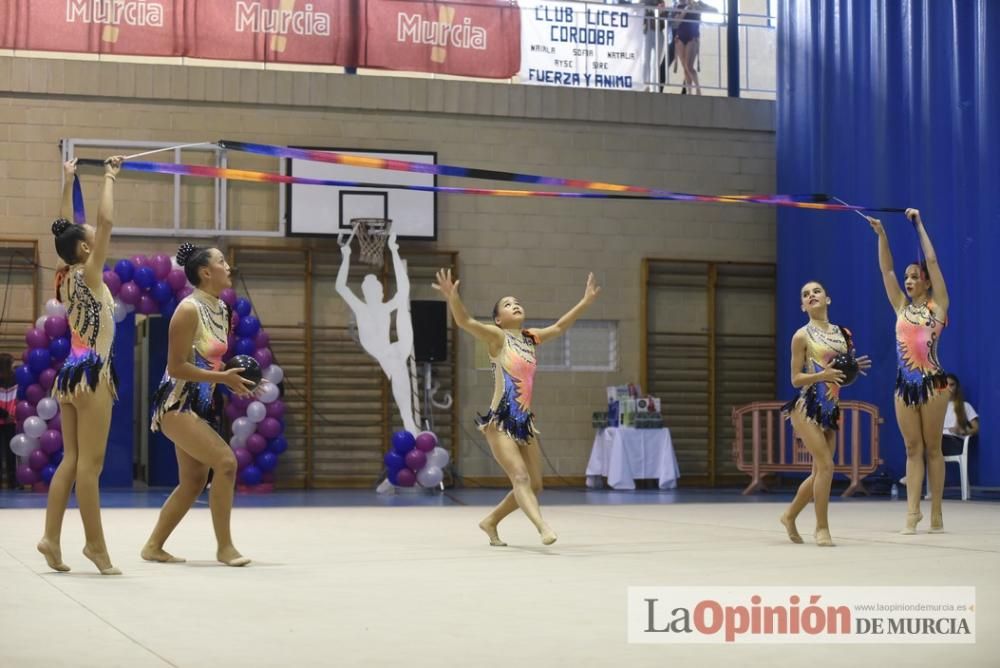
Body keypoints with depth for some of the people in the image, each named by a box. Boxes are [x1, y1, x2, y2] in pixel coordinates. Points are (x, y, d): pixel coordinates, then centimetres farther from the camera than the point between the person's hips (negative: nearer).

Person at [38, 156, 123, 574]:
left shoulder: (65, 278, 10)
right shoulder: (87, 274, -10)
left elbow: (67, 230, 22)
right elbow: (105, 221, -14)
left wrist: (68, 182, 26)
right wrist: (110, 179, -4)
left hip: (70, 372, 9)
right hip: (90, 372, -9)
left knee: (71, 460, 9)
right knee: (90, 463, -6)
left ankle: (52, 537, 5)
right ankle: (96, 546, -3)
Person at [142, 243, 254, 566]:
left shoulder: (222, 310, 9)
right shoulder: (189, 309, -17)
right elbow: (177, 367, -19)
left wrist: (235, 376, 2)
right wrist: (222, 377, -20)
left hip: (200, 405, 9)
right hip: (177, 404, -9)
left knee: (193, 482, 11)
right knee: (225, 461, -18)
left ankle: (153, 547, 23)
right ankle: (224, 546, -10)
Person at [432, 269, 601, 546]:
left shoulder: (531, 338, 14)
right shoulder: (497, 336, -4)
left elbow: (559, 327, 26)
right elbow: (464, 321, -18)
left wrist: (586, 301, 25)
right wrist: (453, 297, -36)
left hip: (525, 421, 7)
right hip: (500, 421, -7)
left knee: (534, 484, 10)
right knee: (520, 477, -21)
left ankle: (490, 521, 27)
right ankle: (542, 527, -36)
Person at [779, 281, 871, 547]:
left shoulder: (843, 334, 10)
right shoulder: (802, 336, -6)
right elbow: (795, 379, -7)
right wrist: (822, 375, -22)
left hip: (831, 408, 7)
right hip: (807, 408, -6)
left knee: (820, 471, 10)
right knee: (826, 465, -15)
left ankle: (790, 515, 30)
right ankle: (822, 528, -4)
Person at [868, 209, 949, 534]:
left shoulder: (937, 305, 1)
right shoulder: (902, 306, 11)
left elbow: (932, 262, -3)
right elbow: (886, 269, 7)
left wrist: (919, 225, 0)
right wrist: (881, 235, -1)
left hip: (932, 382, -4)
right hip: (905, 385, 4)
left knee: (932, 449, 1)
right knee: (913, 449, 3)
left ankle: (936, 512, 6)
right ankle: (912, 512, 1)